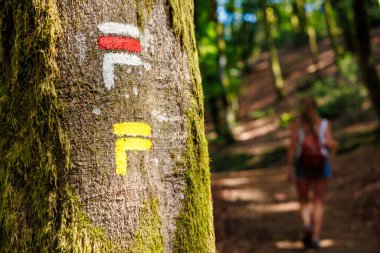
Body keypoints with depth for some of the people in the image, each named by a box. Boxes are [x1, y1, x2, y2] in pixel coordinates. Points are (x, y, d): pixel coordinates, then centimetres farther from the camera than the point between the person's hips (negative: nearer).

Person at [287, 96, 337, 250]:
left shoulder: (296, 125, -3)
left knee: (303, 201, 11)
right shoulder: (324, 124, -1)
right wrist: (332, 143, 18)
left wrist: (290, 169, -3)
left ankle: (307, 226, -18)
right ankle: (315, 237, 2)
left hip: (302, 165, 0)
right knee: (318, 202, 9)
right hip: (321, 164, 1)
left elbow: (292, 148, -7)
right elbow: (331, 147, -5)